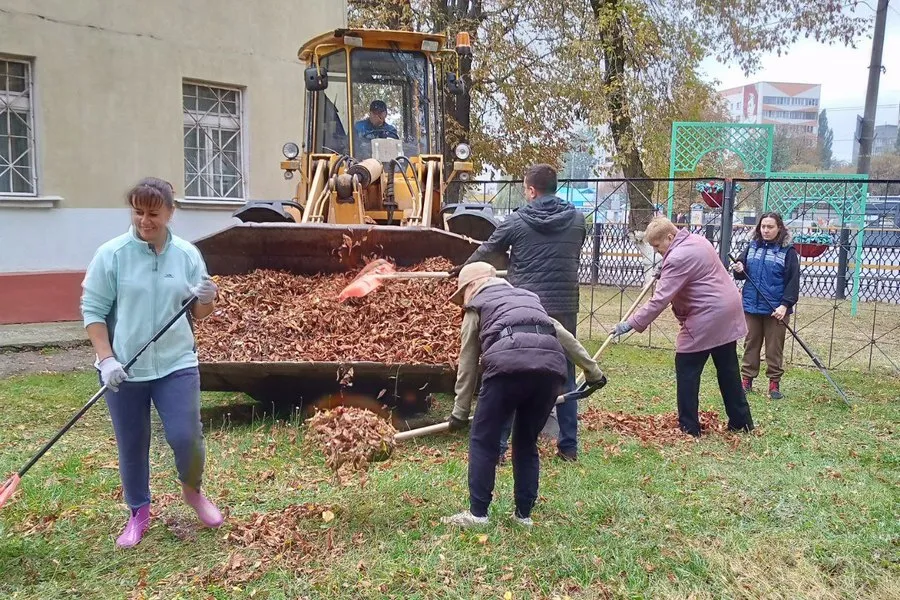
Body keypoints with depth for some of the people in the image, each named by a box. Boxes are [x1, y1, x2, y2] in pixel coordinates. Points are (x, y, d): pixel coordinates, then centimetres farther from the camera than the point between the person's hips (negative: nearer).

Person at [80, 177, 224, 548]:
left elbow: (200, 313, 6)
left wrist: (206, 300, -17)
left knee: (186, 437, -5)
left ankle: (193, 491, 26)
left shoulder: (187, 254, -1)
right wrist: (106, 358, -13)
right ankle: (138, 513, 32)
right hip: (124, 369, 0)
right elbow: (92, 310, -3)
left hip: (176, 364, 1)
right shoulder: (111, 254, -7)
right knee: (131, 447, 11)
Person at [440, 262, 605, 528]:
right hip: (551, 365, 5)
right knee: (526, 441, 20)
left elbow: (467, 362, 22)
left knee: (483, 439, 11)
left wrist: (460, 412, 26)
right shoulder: (528, 298, 38)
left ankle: (477, 513, 11)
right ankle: (524, 514, 22)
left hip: (509, 363, -5)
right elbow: (565, 336, 35)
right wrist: (592, 370, 40)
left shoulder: (476, 306, 25)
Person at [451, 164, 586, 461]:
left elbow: (486, 251, 10)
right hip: (564, 308, 3)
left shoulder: (516, 221, -4)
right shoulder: (577, 219, 3)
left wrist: (464, 268, 30)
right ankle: (569, 446, 19)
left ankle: (497, 445, 10)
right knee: (565, 378, 13)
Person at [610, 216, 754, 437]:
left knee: (687, 371, -1)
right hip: (727, 311, 10)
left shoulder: (677, 258, -20)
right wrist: (665, 273, 16)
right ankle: (742, 422, 25)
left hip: (706, 318, -10)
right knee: (728, 369, 17)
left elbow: (660, 299, -24)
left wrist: (632, 323, -21)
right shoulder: (697, 240, 10)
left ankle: (689, 428, 3)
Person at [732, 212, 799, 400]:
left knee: (774, 347, 5)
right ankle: (746, 380, 19)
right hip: (751, 305, 4)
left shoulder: (788, 251, -5)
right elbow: (742, 271, 16)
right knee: (751, 344, 11)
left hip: (776, 308, -3)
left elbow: (793, 280, -8)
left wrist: (785, 305, -18)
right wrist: (739, 270, -9)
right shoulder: (752, 247, 7)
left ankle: (774, 383, 14)